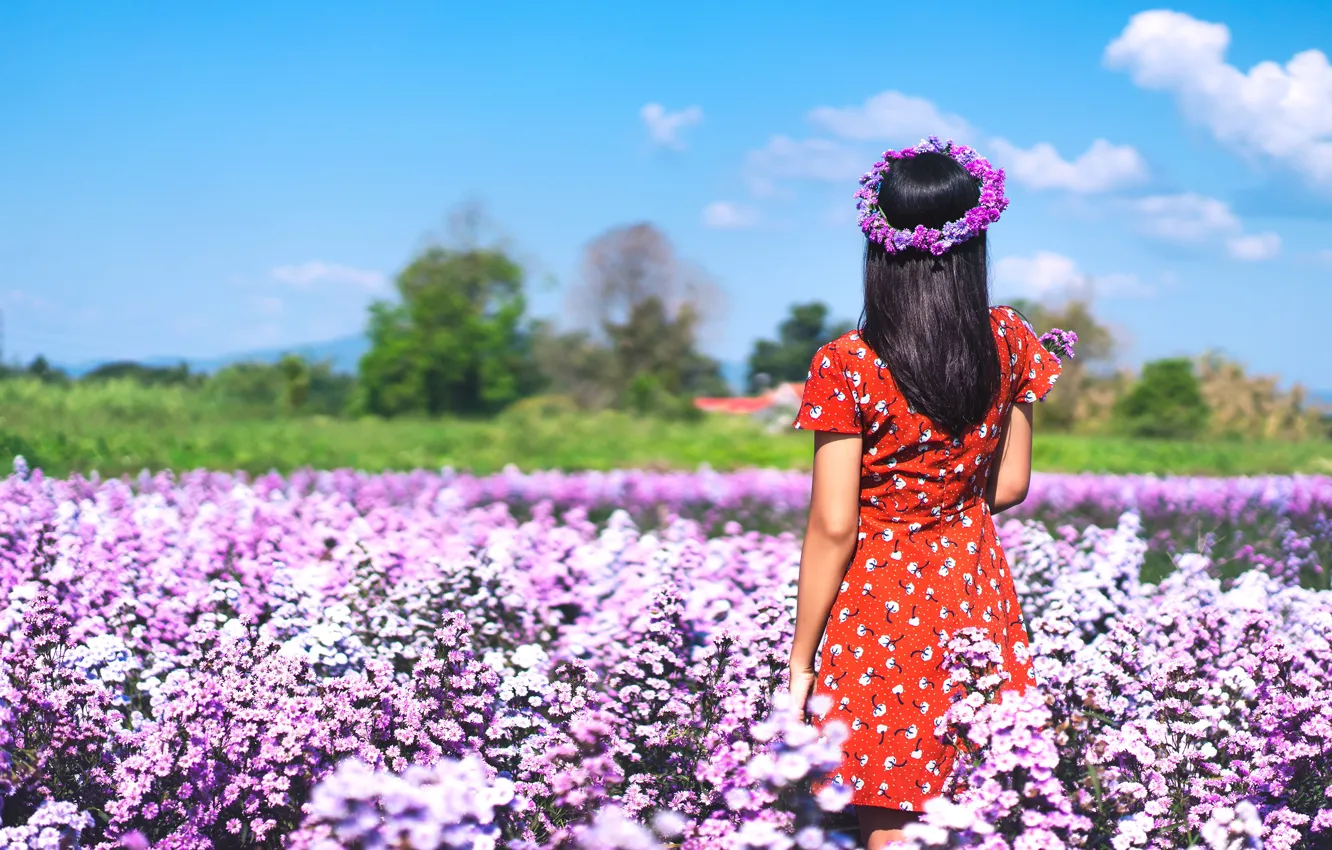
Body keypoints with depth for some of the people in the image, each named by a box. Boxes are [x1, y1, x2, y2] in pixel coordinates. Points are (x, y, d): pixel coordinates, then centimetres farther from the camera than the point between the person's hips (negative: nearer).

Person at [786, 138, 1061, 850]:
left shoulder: (846, 367, -17)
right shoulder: (1008, 341, -3)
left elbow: (833, 527, -15)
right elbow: (1010, 485, 5)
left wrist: (800, 660, -6)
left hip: (881, 606, -4)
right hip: (977, 597, 4)